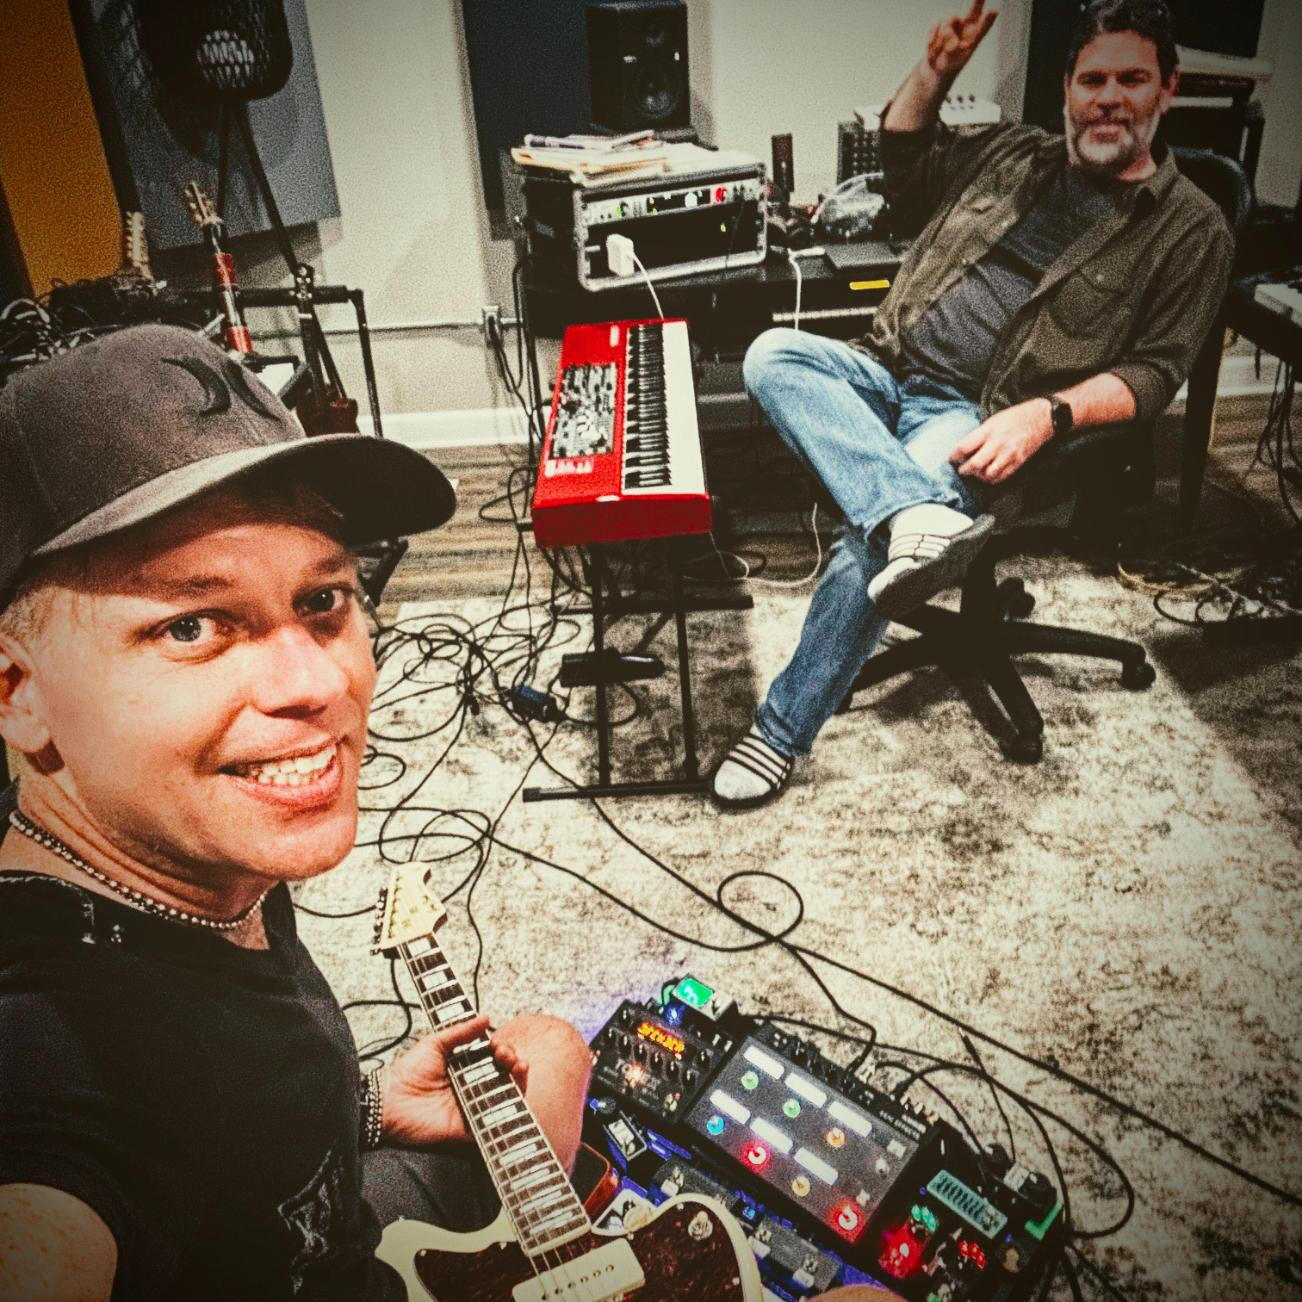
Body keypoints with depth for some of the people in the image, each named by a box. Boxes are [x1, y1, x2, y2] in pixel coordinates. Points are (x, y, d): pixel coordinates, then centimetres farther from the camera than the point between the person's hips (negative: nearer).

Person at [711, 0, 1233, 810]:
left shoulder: (1191, 229, 5)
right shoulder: (1014, 153, 20)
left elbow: (1153, 372, -4)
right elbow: (903, 154, 34)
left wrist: (1045, 414, -22)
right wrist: (938, 69, 16)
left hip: (979, 417, -5)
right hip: (886, 374, 6)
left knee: (871, 537, -33)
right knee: (773, 354, -25)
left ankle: (785, 732, -18)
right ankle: (917, 517, -44)